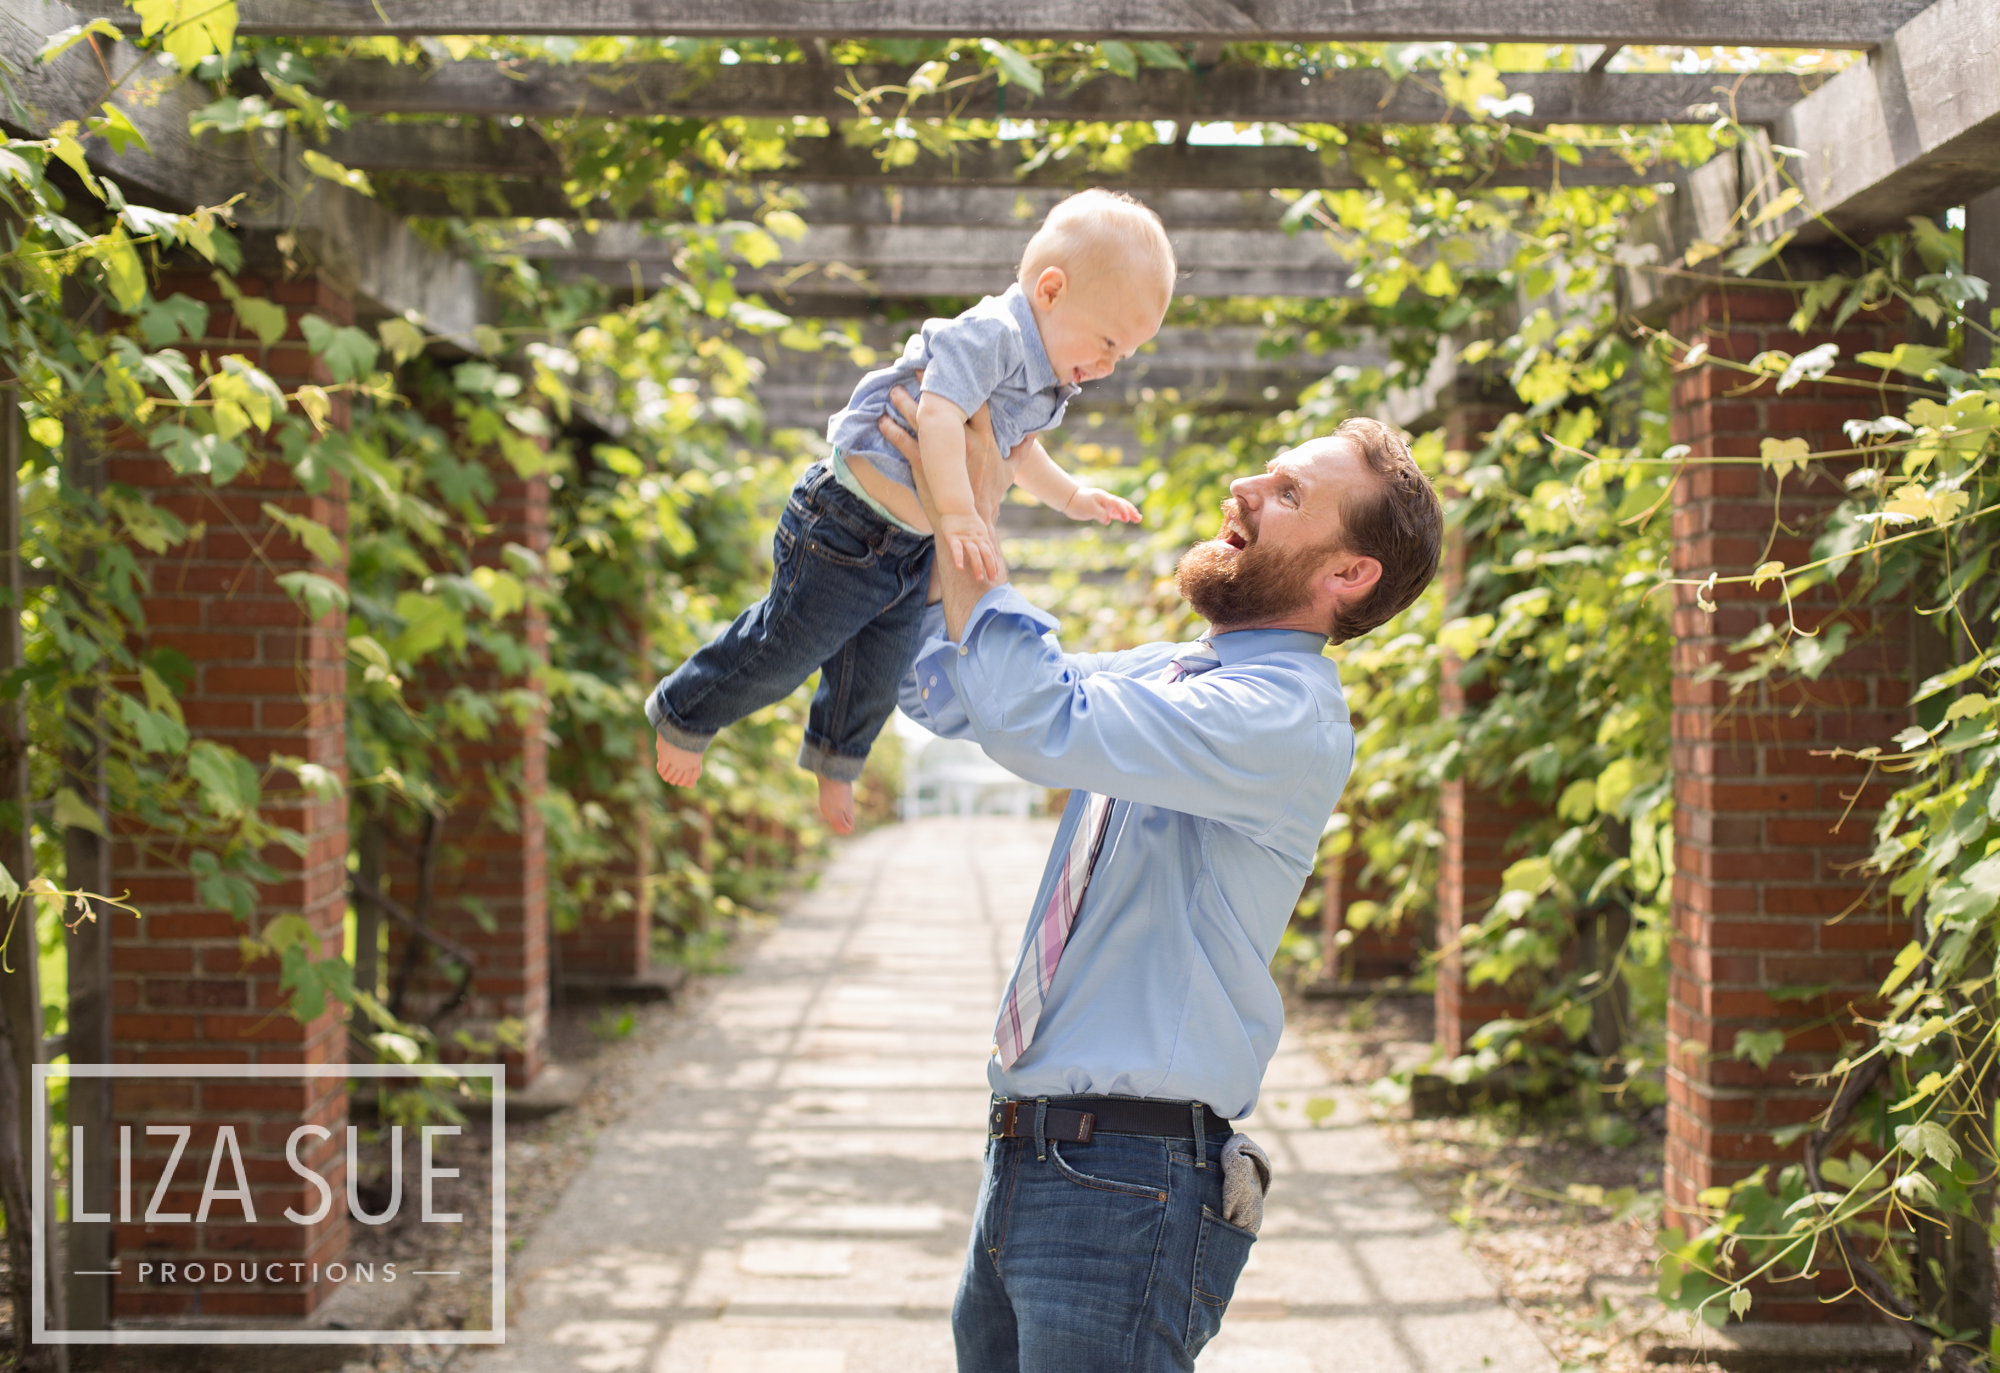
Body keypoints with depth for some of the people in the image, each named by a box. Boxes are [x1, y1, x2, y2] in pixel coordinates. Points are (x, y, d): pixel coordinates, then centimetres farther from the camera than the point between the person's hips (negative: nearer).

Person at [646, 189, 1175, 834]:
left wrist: (1070, 496, 15)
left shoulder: (1042, 381, 5)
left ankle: (835, 754, 46)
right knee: (786, 648, 5)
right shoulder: (989, 335, -27)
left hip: (914, 550, 9)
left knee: (882, 671, 21)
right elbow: (939, 415, -41)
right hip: (848, 530, -9)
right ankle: (685, 713, 28)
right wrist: (957, 513, -48)